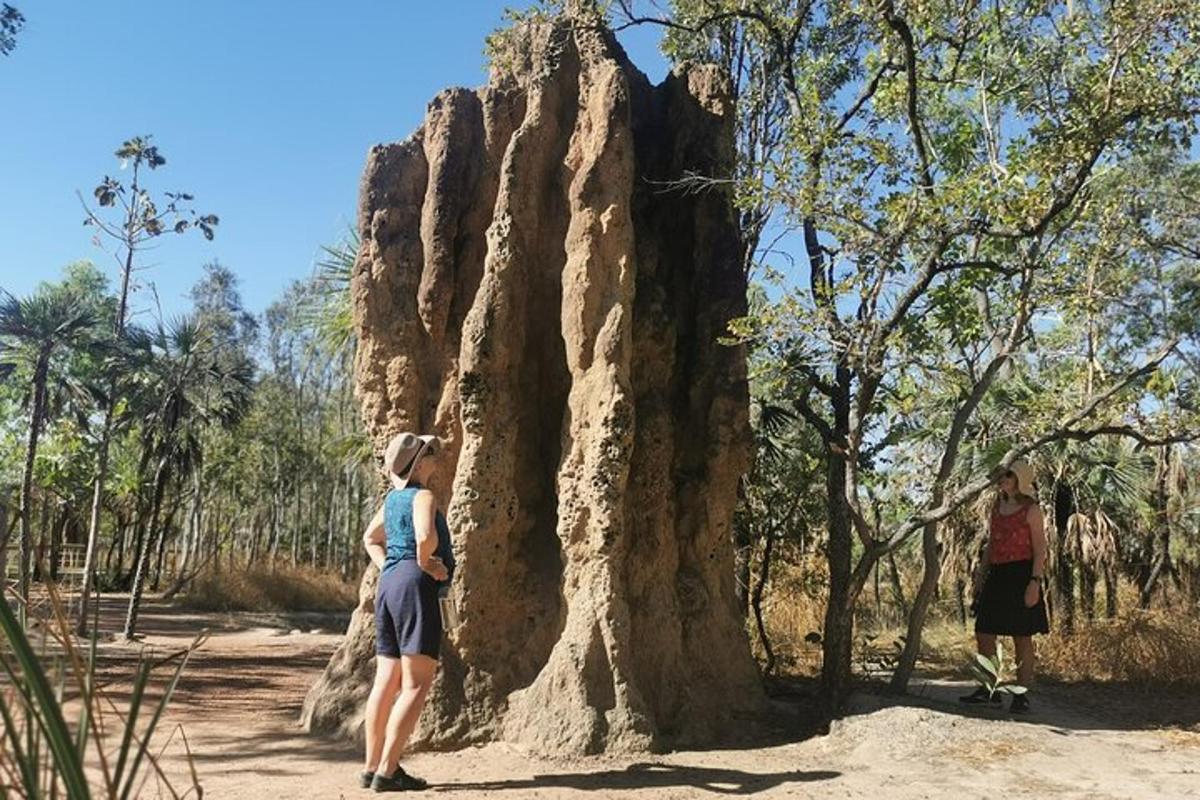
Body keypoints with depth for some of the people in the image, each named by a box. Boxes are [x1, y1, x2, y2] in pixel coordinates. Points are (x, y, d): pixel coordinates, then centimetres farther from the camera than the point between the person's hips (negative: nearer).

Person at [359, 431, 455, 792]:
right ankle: (387, 771, -7)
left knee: (387, 681, 11)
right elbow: (426, 535, -30)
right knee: (417, 684, -6)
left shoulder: (392, 498, 16)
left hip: (388, 585, 9)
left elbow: (371, 538, 30)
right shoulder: (423, 496, -10)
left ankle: (372, 767, 15)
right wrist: (424, 561, -12)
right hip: (415, 587, -9)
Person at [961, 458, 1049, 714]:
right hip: (997, 576, 7)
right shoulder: (997, 506, 14)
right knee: (983, 633, 6)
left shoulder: (1031, 510, -5)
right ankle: (988, 689, 17)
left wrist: (1035, 582, -17)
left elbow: (1040, 550, -8)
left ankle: (1022, 696, 8)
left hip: (1021, 575, -7)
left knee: (1022, 638, 0)